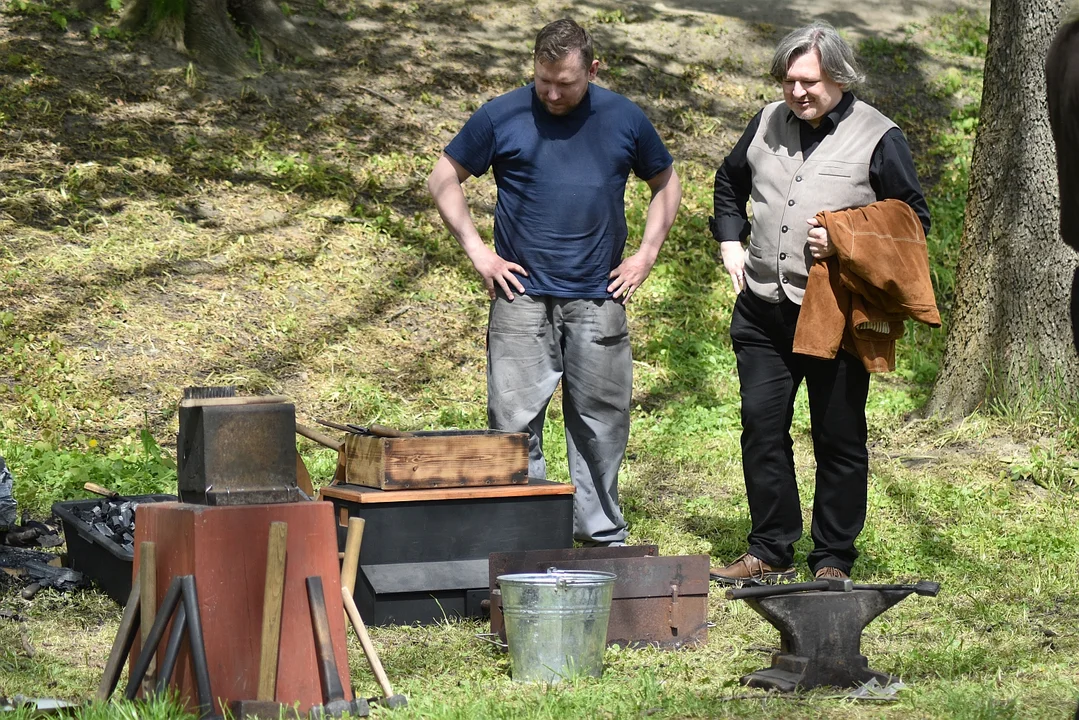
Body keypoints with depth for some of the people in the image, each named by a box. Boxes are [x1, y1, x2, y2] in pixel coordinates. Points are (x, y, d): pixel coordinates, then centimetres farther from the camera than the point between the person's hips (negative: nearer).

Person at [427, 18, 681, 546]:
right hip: (522, 296, -2)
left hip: (598, 299, 2)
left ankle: (602, 533, 18)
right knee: (516, 422, -5)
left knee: (601, 420, 7)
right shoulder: (502, 117, 0)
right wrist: (477, 252, -1)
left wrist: (647, 254, 8)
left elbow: (666, 184, 19)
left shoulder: (624, 119, 6)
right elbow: (444, 179, 7)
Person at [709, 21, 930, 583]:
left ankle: (833, 561, 13)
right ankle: (770, 552, 18)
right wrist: (730, 242, 16)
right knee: (761, 430, 7)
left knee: (839, 440, 3)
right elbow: (729, 183, 29)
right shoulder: (768, 124, 10)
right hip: (761, 312, 5)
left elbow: (913, 221, -2)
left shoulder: (878, 138, -4)